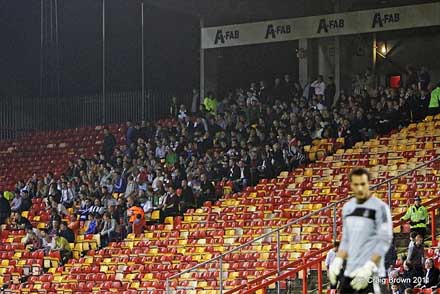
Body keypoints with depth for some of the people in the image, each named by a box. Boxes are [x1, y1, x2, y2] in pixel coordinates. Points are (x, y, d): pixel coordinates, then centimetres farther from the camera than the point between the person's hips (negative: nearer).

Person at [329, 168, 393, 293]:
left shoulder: (380, 207, -8)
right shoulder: (347, 207, 14)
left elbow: (384, 241, -13)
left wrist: (368, 267, -21)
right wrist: (337, 261, 7)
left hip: (371, 274, -7)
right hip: (349, 272, 7)